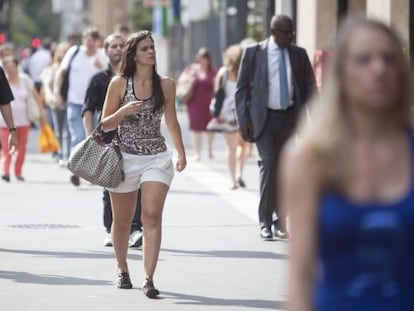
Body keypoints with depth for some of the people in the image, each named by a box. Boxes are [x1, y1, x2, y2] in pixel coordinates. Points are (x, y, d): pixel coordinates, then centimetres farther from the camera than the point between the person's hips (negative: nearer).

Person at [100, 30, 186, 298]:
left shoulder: (166, 85, 3)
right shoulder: (119, 84, -2)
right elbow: (105, 125, 0)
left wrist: (181, 153, 22)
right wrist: (124, 111, -18)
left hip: (157, 158, 0)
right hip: (124, 158, 0)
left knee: (152, 216, -14)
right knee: (122, 219, 12)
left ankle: (149, 279, -18)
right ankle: (122, 270, 35)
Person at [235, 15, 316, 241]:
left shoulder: (299, 54, 6)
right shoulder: (253, 53, -1)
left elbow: (309, 87, 9)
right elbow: (241, 88, 1)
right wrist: (243, 121, -6)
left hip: (290, 117, 3)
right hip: (264, 118, -3)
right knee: (268, 164, -13)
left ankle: (280, 221, 18)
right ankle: (265, 223, -9)